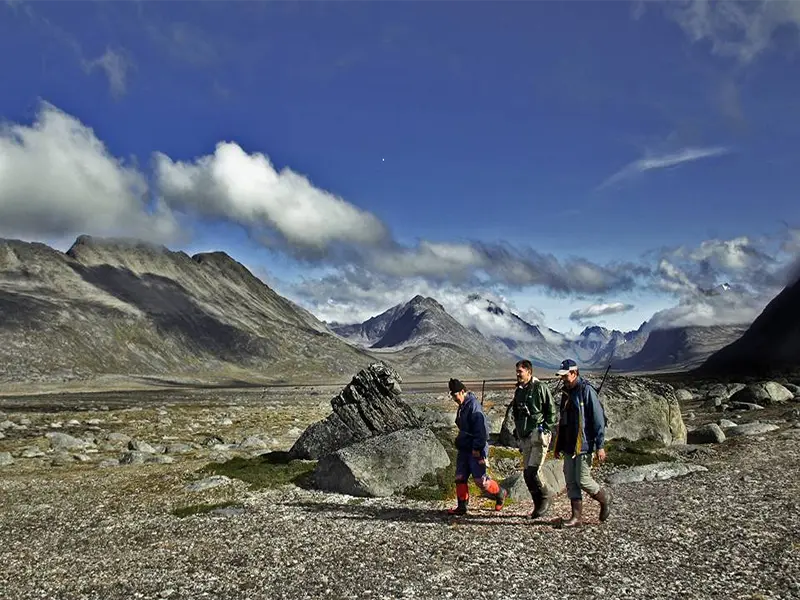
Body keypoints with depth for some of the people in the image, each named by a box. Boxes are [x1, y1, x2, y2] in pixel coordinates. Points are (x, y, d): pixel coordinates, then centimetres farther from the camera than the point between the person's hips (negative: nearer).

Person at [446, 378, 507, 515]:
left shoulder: (473, 406, -18)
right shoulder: (462, 406, 13)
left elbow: (482, 429, -22)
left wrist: (477, 448, -21)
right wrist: (460, 441, 21)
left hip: (476, 450, -9)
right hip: (464, 448, 9)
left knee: (480, 480, -4)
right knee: (460, 478, 6)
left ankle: (500, 493, 19)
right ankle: (462, 507, 13)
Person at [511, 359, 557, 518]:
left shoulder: (540, 387, -7)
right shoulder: (518, 390, 15)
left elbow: (552, 410, -6)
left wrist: (546, 429, -10)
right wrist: (518, 430, 16)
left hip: (538, 435, -7)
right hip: (525, 438, 8)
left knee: (533, 472, -15)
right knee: (527, 474, 6)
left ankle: (546, 494, 9)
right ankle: (539, 505, 17)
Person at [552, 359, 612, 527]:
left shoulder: (586, 390, -11)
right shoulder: (566, 393, 14)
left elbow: (598, 420, -14)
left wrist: (600, 445, -17)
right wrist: (558, 446, 20)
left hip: (583, 446, -8)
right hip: (569, 447, 8)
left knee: (583, 480, -6)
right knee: (571, 482, 7)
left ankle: (604, 498, 20)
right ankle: (577, 516, 14)